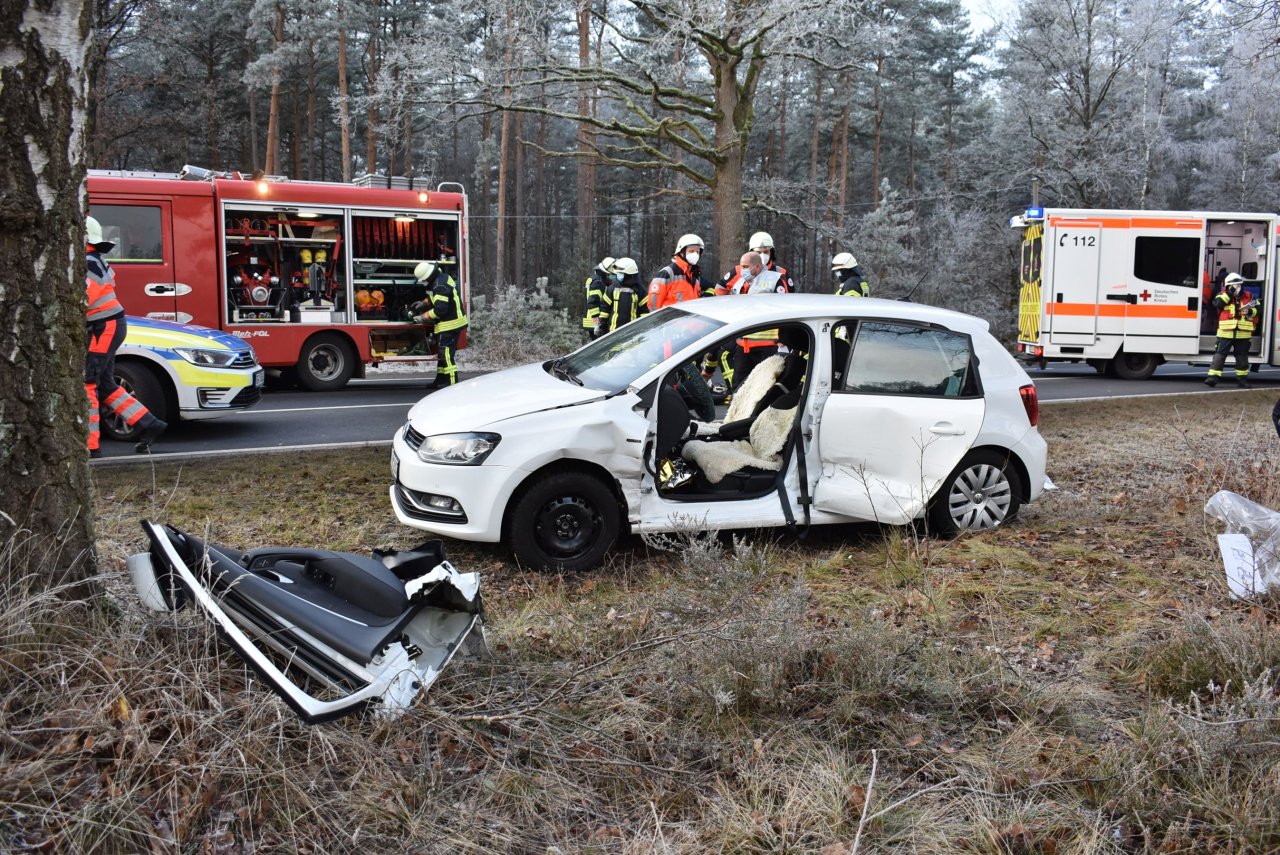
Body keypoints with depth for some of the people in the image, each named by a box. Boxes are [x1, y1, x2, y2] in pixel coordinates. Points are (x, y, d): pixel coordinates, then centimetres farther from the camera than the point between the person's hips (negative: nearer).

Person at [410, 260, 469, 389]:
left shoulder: (440, 285, -24)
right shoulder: (442, 277, 9)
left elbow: (440, 309, -26)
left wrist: (423, 317, -16)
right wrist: (423, 304, 15)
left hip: (450, 323, -11)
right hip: (454, 320, 11)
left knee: (446, 352, -9)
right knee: (442, 351, 17)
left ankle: (452, 382, -7)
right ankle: (441, 380, 25)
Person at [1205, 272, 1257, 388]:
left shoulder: (1248, 296, 9)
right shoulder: (1223, 295, 3)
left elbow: (1256, 310, 11)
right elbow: (1217, 304, -17)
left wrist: (1250, 311, -11)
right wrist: (1229, 293, -18)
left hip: (1243, 333, 3)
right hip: (1226, 332, -2)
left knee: (1242, 356, 11)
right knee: (1220, 354, -6)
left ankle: (1242, 378, 22)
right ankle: (1213, 377, -7)